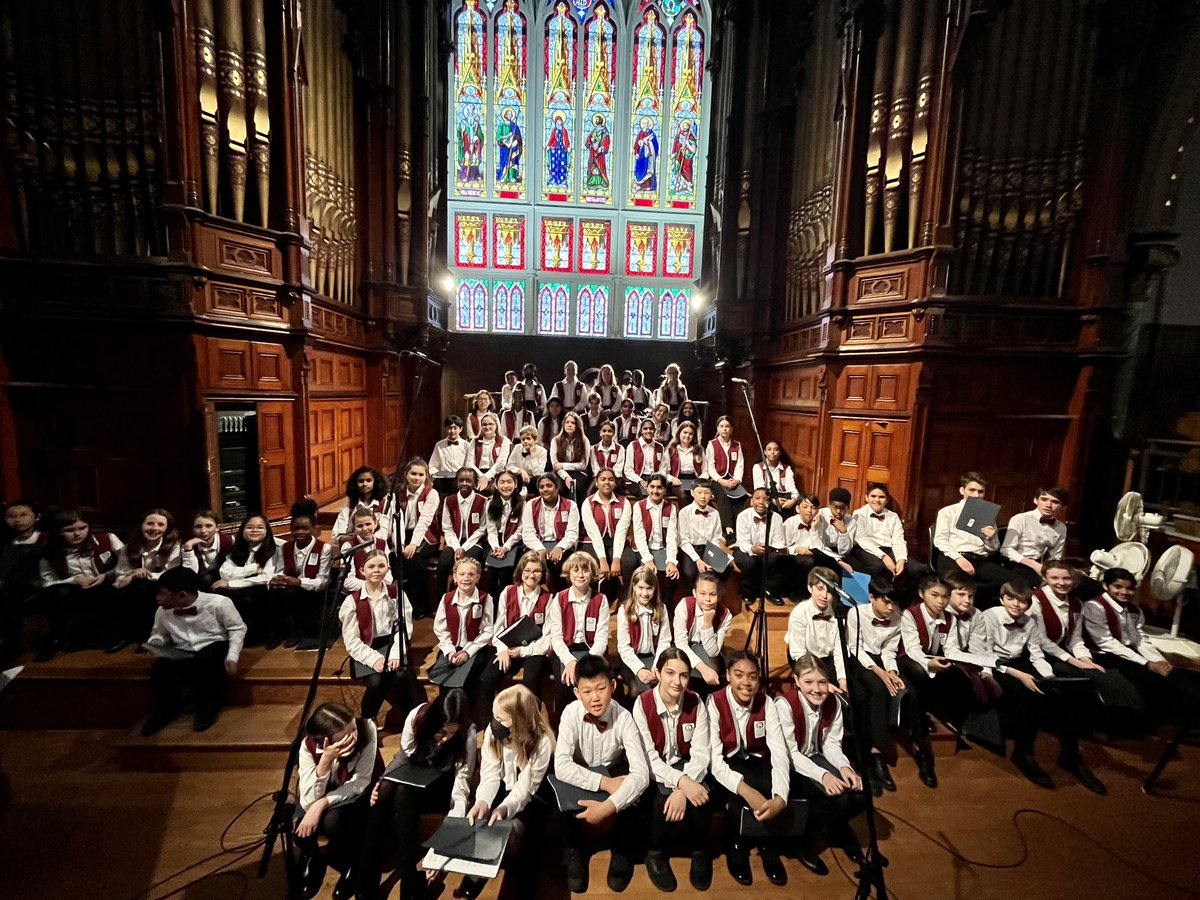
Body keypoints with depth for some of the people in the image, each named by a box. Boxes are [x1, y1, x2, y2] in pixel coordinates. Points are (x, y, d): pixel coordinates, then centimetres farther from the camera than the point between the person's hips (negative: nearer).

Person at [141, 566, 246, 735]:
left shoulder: (218, 603, -17)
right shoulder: (163, 611, -2)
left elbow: (237, 628, -8)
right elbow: (158, 633, 20)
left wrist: (232, 657, -18)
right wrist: (155, 642, -5)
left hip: (214, 647, -4)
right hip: (182, 653, 4)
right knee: (159, 669, -23)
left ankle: (209, 705, -3)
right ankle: (168, 709, 7)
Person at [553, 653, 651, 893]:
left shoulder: (623, 718, -28)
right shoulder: (571, 713, -28)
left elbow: (641, 773, -35)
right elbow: (561, 766, -35)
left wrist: (608, 806, -45)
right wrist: (605, 783, -39)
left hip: (614, 771, 0)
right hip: (582, 774, 0)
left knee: (630, 798, -27)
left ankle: (622, 854, 3)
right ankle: (573, 854, 1)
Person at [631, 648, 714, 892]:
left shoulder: (696, 703, -11)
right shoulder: (643, 704, -19)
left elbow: (701, 753, -14)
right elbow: (648, 758, -19)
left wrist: (684, 787, -30)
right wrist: (681, 782, -34)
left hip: (686, 767, 2)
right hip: (655, 771, -2)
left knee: (700, 798, -27)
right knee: (666, 797, -31)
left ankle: (699, 850, 5)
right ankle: (655, 851, 0)